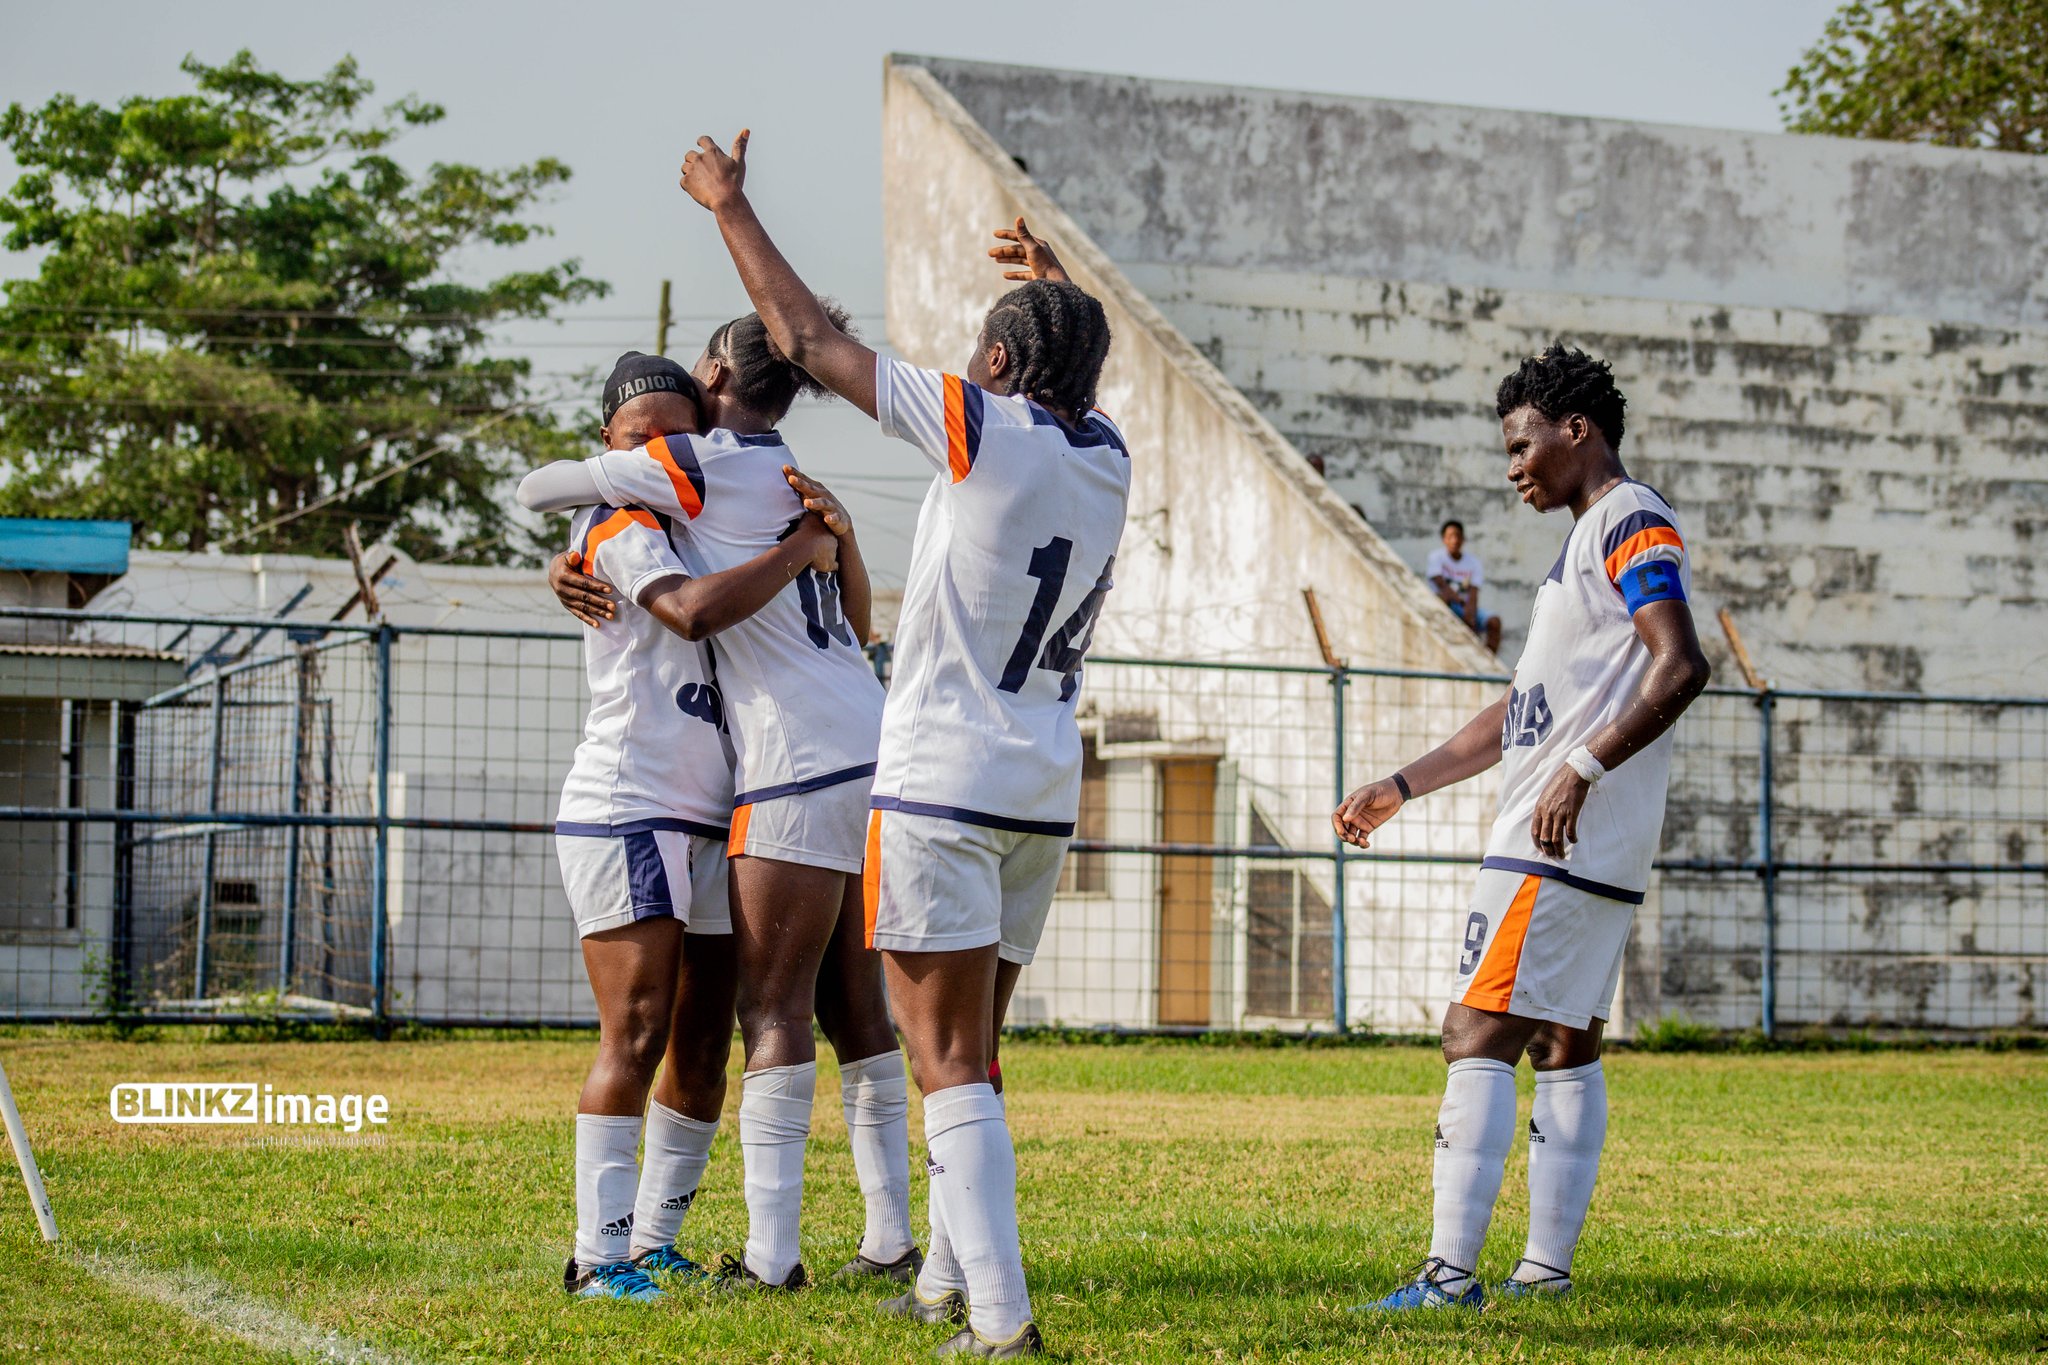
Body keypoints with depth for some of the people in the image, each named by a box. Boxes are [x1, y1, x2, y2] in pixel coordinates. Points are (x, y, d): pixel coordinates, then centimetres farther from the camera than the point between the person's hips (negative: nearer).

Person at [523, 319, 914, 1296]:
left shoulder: (701, 467, -5)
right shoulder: (796, 483, 20)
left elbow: (537, 489, 2)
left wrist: (600, 469, 24)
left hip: (804, 770, -8)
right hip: (870, 755, 8)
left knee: (774, 1005, -8)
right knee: (853, 1002, 10)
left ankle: (770, 1254, -11)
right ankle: (890, 1239, 10)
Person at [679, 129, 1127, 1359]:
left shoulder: (982, 429, -11)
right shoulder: (1108, 458, 6)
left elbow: (807, 336, -4)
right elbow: (1085, 370, 33)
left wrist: (730, 205, 8)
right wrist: (1055, 276, 50)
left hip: (943, 782, -7)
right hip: (1047, 792, 7)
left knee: (951, 1062, -8)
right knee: (975, 1051, 18)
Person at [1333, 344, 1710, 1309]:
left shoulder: (1631, 522, -9)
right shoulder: (1590, 537, 22)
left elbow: (1680, 668, -23)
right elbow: (1521, 713, 26)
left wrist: (1584, 770, -27)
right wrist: (1401, 788, 25)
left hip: (1559, 846, -11)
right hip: (1592, 854, 11)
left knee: (1478, 1036, -13)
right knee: (1564, 1045, 11)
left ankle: (1452, 1271, -16)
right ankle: (1547, 1265, 14)